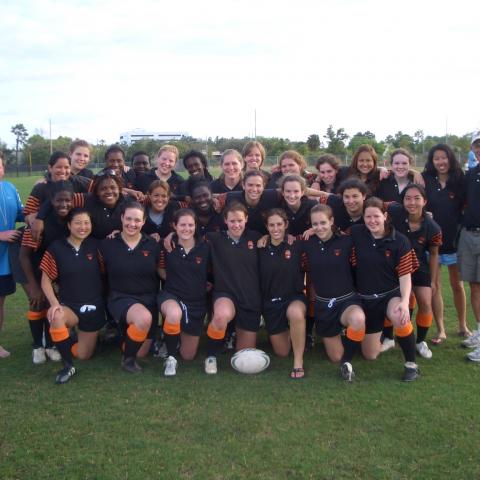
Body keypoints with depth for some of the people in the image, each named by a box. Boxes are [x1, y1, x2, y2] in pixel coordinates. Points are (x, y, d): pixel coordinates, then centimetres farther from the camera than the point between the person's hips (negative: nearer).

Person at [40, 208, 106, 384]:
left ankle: (84, 337, 43)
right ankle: (68, 366, -20)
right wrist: (54, 303, -20)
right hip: (68, 305, -2)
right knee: (57, 318, -38)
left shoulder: (95, 245, -2)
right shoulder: (56, 248, -8)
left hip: (93, 306, 2)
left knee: (84, 355, 6)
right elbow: (46, 280, -8)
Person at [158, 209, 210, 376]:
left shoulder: (205, 248, -6)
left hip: (197, 302, 2)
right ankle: (170, 357, -17)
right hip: (171, 295, -2)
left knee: (188, 356, 11)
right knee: (174, 314, -43)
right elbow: (161, 271, 5)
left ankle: (180, 334, 46)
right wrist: (177, 282, -4)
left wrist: (205, 285, -3)